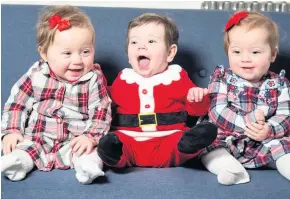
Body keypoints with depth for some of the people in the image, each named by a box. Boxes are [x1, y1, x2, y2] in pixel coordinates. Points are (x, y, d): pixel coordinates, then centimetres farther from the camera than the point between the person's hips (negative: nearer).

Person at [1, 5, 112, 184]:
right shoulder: (35, 76, 0)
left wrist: (91, 137, -22)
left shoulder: (94, 79, -4)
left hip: (75, 142, -2)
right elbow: (17, 104, 5)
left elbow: (101, 112, -7)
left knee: (90, 153, -27)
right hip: (35, 139, 2)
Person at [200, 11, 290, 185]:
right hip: (225, 142, -1)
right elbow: (217, 112, -14)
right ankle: (231, 168, -42)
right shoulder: (222, 79, -3)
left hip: (266, 144, 1)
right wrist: (249, 119, -25)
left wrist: (269, 130, -28)